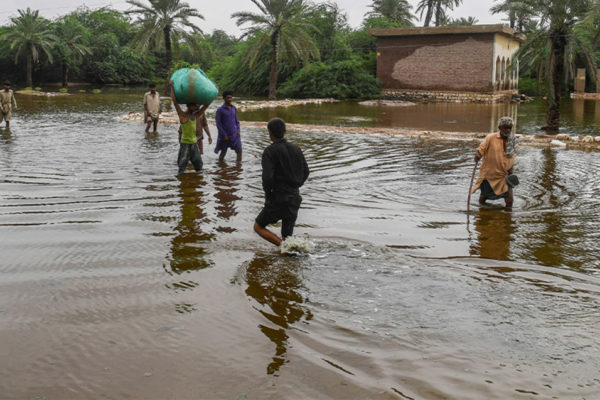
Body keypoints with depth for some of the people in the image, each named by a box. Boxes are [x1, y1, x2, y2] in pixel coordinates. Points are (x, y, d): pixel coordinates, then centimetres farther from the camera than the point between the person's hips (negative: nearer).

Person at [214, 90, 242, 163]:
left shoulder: (234, 108, 7)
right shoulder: (220, 110, -9)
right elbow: (218, 123, -9)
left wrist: (238, 130, 0)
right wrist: (224, 135, -12)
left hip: (234, 135, 4)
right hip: (225, 135, -4)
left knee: (239, 151, -4)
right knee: (223, 152, 7)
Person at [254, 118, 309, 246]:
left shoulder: (269, 151, -13)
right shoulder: (295, 149, 6)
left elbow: (267, 177, -23)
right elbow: (305, 172, 14)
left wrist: (268, 195, -6)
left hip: (277, 201, -6)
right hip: (294, 199, 6)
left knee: (258, 227, 15)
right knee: (286, 237, 18)